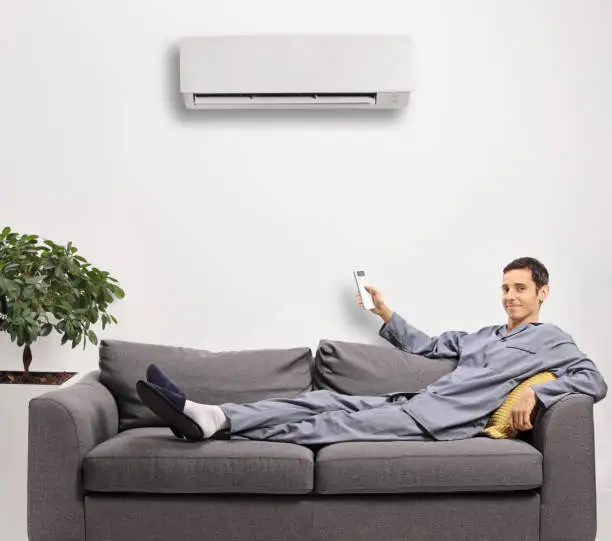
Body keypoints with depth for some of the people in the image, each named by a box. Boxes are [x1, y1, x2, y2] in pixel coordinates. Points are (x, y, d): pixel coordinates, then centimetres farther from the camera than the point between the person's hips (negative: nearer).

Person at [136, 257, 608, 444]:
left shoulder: (552, 340, 14)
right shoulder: (484, 335, 34)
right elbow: (426, 346, 36)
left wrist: (535, 392, -13)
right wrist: (387, 314, 27)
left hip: (453, 423, -8)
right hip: (419, 405, 8)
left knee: (352, 422, -23)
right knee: (326, 400, -13)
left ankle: (212, 421, -36)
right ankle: (209, 418, -29)